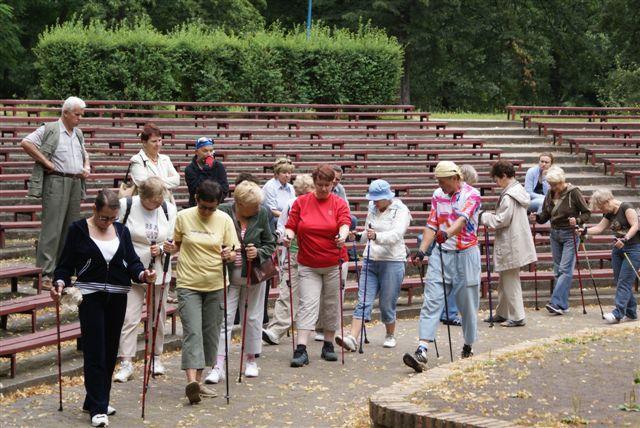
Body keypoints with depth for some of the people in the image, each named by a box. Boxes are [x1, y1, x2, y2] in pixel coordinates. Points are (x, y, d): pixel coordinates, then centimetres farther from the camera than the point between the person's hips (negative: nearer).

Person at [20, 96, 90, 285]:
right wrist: (46, 162, -14)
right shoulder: (49, 130, -5)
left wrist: (87, 166, 11)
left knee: (71, 229, 8)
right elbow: (26, 143, -14)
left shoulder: (78, 134, 18)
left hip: (76, 183, 7)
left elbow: (84, 153, 33)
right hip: (56, 182, -7)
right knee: (52, 228, -9)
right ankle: (45, 273, -7)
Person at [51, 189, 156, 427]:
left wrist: (142, 274, -17)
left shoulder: (121, 231, 10)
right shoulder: (78, 230, -1)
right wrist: (60, 283, -20)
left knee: (110, 352, 10)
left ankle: (95, 401, 23)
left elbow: (132, 261, 4)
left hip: (117, 297, 5)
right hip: (91, 297, -5)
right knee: (95, 352, -9)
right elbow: (66, 264, -1)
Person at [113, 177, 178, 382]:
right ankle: (126, 363, -2)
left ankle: (156, 357, 29)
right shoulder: (126, 206, -11)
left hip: (159, 272, 3)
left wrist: (162, 249, -14)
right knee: (129, 318, -7)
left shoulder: (169, 210, -2)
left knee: (158, 317, 13)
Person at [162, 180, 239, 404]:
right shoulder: (183, 217, -1)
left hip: (216, 285, 2)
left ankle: (199, 380, 17)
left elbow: (233, 252, 4)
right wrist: (171, 248, -11)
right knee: (192, 331, -13)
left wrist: (229, 255, -19)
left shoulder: (224, 220, 1)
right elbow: (177, 244, 11)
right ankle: (191, 380, -23)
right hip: (189, 284, -2)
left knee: (210, 333, 7)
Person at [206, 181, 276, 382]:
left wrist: (258, 253, -14)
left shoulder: (261, 214, -5)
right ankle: (218, 366, -6)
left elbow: (270, 245, 4)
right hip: (228, 275, -2)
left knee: (253, 318, 12)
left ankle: (251, 360, 28)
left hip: (254, 275, 2)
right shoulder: (222, 212, -12)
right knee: (223, 319, -6)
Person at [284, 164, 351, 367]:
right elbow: (291, 226, 4)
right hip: (308, 265, 0)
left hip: (333, 265, 0)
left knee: (331, 305, 9)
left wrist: (342, 236, -36)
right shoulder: (301, 202, 3)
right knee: (307, 304, -9)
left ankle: (328, 346, 22)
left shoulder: (339, 203, 0)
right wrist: (288, 235, -19)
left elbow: (345, 223, -14)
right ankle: (301, 350, -15)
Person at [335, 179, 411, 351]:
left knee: (387, 304, 3)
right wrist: (359, 236, 3)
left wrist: (376, 236, -40)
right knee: (363, 302, -5)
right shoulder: (372, 209, 12)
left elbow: (396, 235, -24)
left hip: (392, 261, -5)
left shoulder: (401, 211, -7)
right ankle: (352, 339, -14)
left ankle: (390, 336, 25)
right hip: (370, 260, 5)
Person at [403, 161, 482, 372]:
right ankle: (421, 351, -17)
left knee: (467, 305, 6)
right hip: (441, 254, 4)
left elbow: (462, 219, -25)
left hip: (466, 254, -4)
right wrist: (421, 251, -3)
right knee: (431, 301, -8)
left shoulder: (472, 195, -8)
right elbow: (432, 225, 9)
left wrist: (447, 233, -44)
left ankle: (468, 348, 25)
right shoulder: (438, 195, 8)